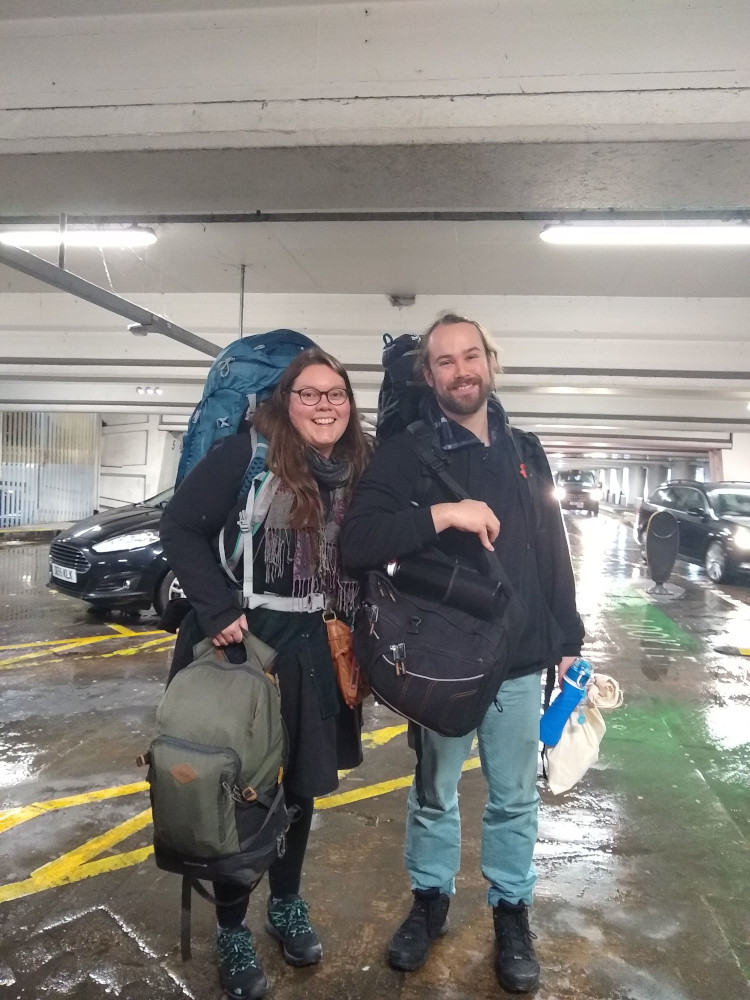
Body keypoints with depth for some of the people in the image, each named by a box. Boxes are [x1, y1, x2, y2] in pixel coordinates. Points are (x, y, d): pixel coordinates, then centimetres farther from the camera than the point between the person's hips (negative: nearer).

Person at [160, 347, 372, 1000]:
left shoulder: (358, 473, 4)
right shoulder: (245, 454, -12)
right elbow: (180, 528, -12)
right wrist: (217, 609, -20)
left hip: (314, 653, 5)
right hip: (241, 643, -4)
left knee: (300, 785, 18)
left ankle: (287, 907, 42)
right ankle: (232, 929, 32)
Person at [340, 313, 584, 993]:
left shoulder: (526, 452, 7)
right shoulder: (405, 454, -6)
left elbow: (554, 552, 11)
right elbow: (357, 544, -17)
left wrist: (567, 640, 10)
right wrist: (439, 513, -28)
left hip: (521, 661, 3)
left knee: (515, 799, 16)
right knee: (433, 794, 16)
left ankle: (511, 910, 37)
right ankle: (431, 900, 38)